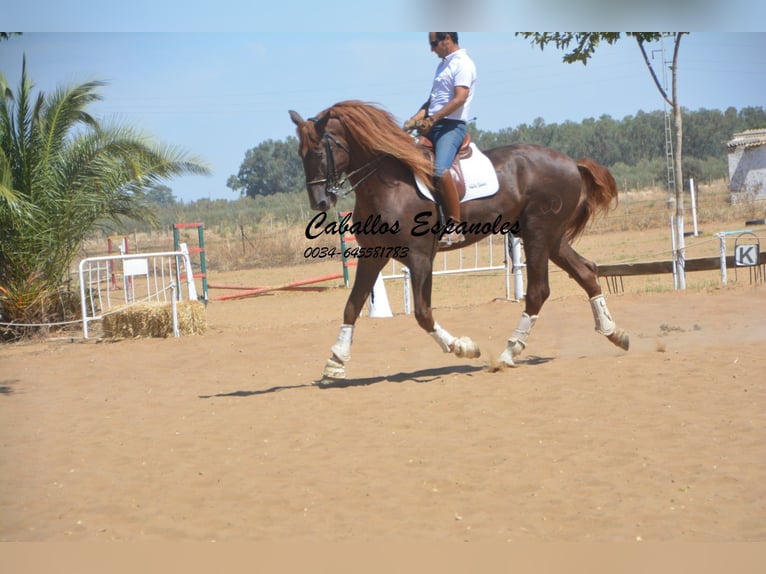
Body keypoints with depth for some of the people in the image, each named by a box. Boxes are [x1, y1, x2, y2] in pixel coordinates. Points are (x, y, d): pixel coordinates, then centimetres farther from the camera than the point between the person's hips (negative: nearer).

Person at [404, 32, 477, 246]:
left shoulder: (463, 64, -8)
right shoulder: (443, 65, 21)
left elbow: (460, 98, -19)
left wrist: (432, 119, -22)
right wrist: (417, 118, 6)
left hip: (452, 126, -10)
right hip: (433, 125, 10)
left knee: (440, 171, -29)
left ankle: (454, 226, -25)